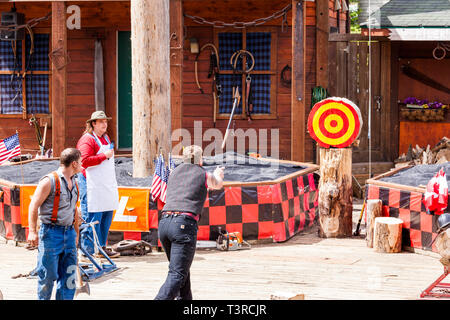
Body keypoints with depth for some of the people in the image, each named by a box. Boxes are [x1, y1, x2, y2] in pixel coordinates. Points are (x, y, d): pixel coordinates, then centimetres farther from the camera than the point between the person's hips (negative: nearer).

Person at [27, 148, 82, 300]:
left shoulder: (74, 183, 14)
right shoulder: (49, 181, -9)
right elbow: (34, 206, -11)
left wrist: (76, 233, 26)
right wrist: (32, 231, -18)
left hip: (69, 233, 7)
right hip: (51, 232, -7)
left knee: (69, 274, 4)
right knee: (48, 275, -1)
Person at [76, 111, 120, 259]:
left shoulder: (106, 138, 19)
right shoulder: (87, 139, -10)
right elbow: (84, 161, -22)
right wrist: (104, 156, -21)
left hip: (107, 185, 9)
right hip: (92, 185, -9)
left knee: (107, 215, 11)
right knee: (92, 217, -8)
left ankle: (101, 246, 19)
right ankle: (89, 250, -5)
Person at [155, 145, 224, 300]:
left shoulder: (174, 172, 22)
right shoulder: (203, 175, 10)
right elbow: (218, 184, 33)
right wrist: (218, 174, 59)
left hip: (164, 222, 6)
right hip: (184, 224, -6)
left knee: (181, 268, 23)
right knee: (177, 274, -11)